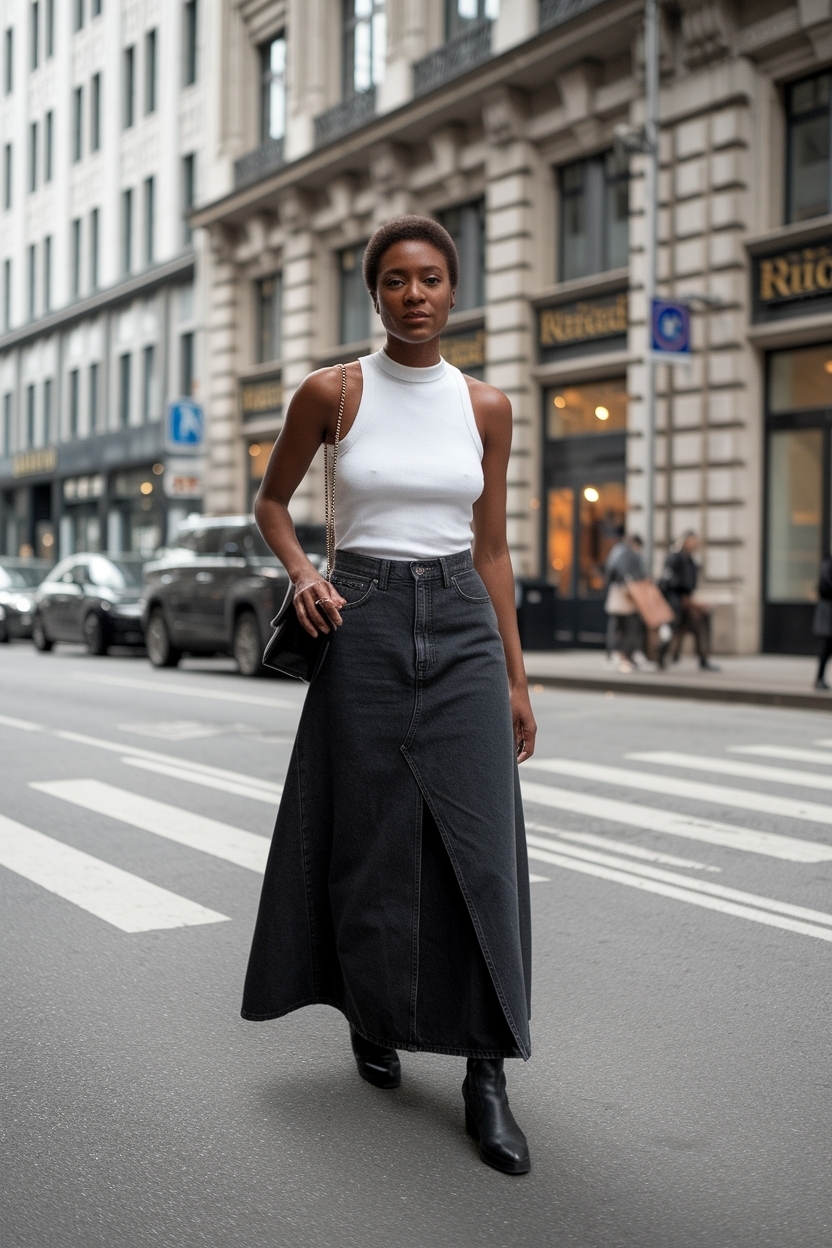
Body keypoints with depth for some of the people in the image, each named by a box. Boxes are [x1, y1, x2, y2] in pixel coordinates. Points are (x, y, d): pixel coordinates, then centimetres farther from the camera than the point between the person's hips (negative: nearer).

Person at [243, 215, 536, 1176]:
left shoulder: (485, 407, 6)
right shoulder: (331, 393, 1)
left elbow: (492, 547, 10)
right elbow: (271, 501, 14)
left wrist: (516, 678, 8)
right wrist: (301, 575, -6)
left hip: (462, 628, 1)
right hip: (364, 625, -1)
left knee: (478, 844, -4)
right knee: (373, 839, 6)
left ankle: (486, 1074, 5)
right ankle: (371, 1015, 32)